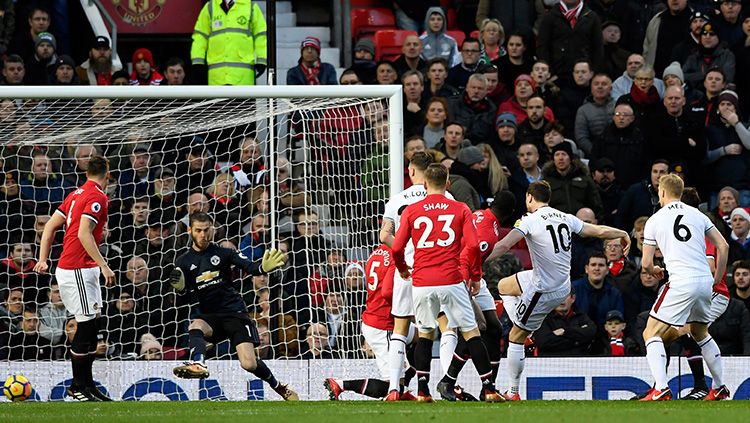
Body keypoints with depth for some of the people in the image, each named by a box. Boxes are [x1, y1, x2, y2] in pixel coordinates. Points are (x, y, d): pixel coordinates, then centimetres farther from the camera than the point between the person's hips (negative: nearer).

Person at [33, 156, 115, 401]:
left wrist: (43, 259, 15)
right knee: (86, 327, -5)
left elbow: (50, 226, 15)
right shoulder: (97, 197, -12)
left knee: (91, 326, 12)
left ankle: (87, 384, 16)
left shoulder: (77, 194, 15)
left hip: (83, 270, 9)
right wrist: (103, 265, -23)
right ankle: (77, 387, 1)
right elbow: (83, 234, -23)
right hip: (78, 270, -9)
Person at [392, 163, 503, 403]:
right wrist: (475, 277, 7)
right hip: (451, 282, -1)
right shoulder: (460, 210, 3)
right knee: (471, 333, 4)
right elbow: (473, 245, -4)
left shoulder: (411, 211, 6)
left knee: (425, 335, 15)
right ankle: (489, 389, 0)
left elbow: (397, 248, 4)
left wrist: (403, 270, 24)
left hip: (422, 284, 1)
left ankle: (422, 391, 8)